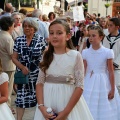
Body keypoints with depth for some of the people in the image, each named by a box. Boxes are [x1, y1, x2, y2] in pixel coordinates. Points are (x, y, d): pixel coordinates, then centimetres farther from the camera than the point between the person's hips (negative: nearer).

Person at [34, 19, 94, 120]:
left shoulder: (75, 56, -8)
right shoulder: (46, 56, 2)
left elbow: (79, 86, -10)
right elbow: (39, 83, 3)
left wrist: (66, 111, -15)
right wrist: (41, 106, -10)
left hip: (68, 101, -3)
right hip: (48, 102, 3)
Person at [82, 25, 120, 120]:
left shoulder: (107, 52, -8)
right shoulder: (85, 52, -2)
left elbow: (111, 72, -5)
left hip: (103, 83, -2)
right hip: (89, 84, 2)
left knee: (105, 110, 6)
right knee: (89, 110, 8)